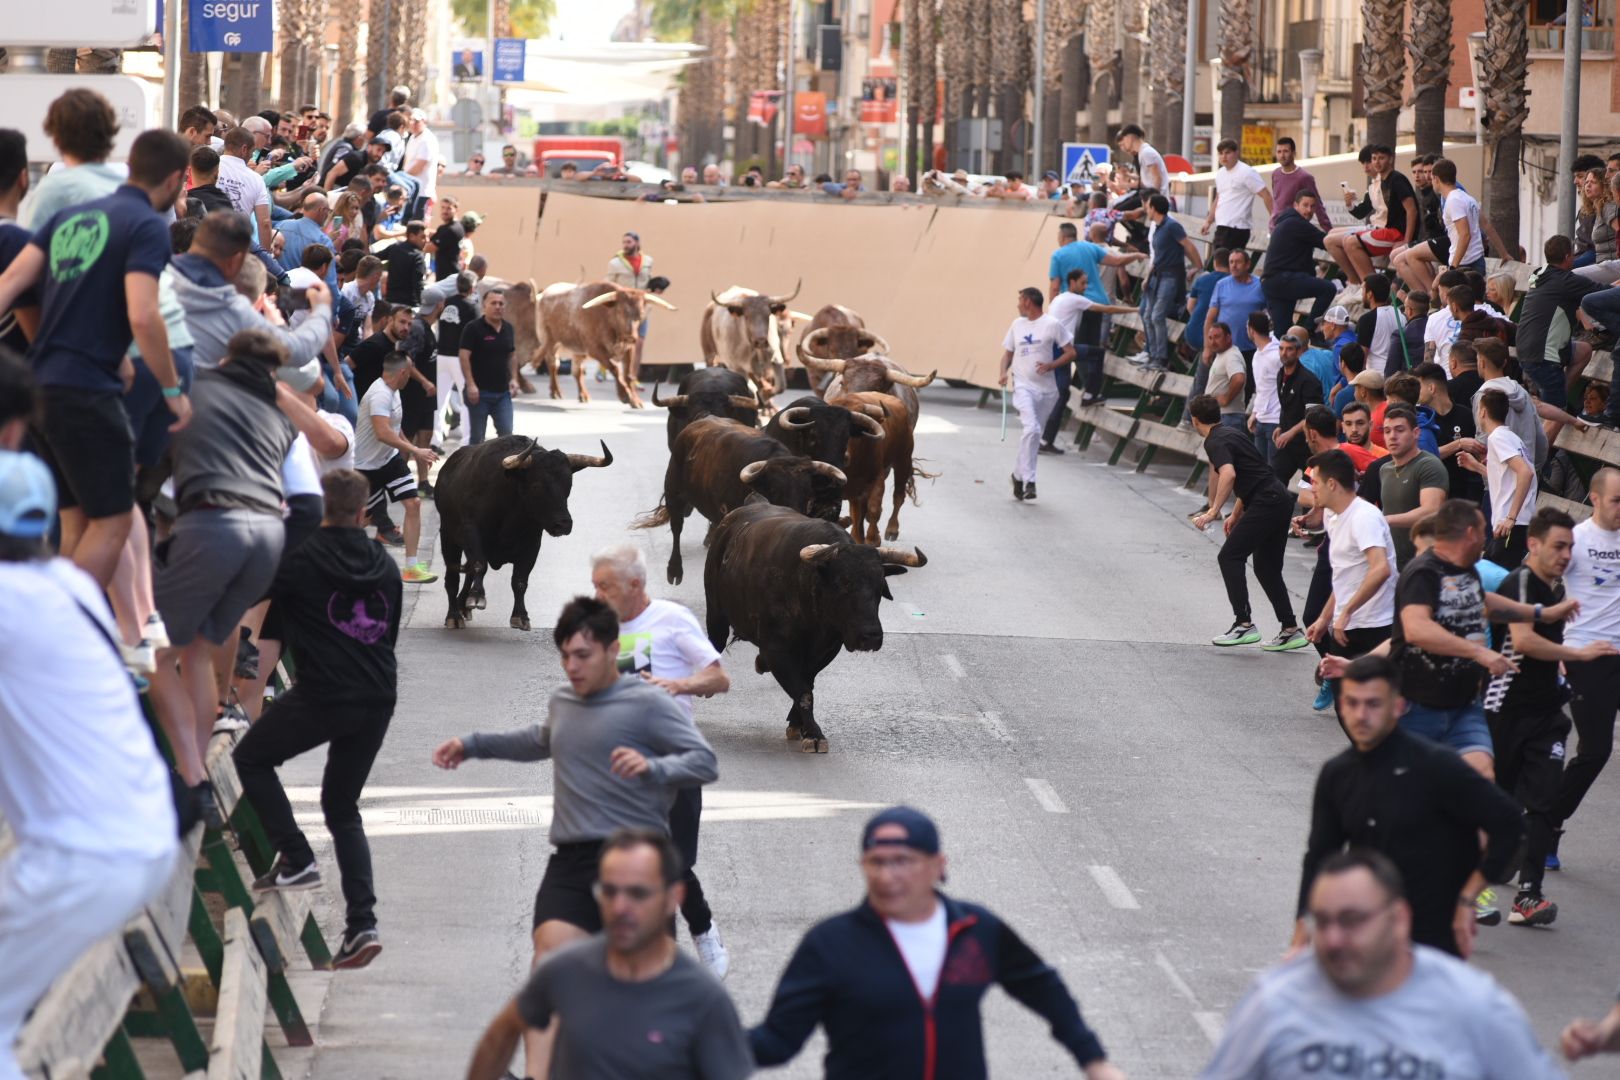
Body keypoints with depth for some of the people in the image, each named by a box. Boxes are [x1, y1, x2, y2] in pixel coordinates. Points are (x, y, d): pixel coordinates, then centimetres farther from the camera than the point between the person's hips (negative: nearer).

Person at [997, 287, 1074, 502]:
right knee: (1032, 429, -21)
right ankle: (1028, 480, -23)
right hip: (1024, 387, 0)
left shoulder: (1052, 325, -3)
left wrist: (1051, 365, -18)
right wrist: (1003, 372, 0)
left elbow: (1070, 352, -3)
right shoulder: (1017, 324, 10)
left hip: (1046, 389, 0)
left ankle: (1019, 475, 29)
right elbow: (1008, 353, 19)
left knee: (1033, 434, 10)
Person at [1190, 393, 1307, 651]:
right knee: (1267, 568, 16)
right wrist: (1236, 515, 36)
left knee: (1229, 557, -6)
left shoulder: (1216, 442, -9)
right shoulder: (1230, 435, 22)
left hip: (1265, 503, -9)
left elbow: (1228, 474, -28)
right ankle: (1291, 630, 16)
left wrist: (1214, 511, -27)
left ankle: (1244, 624, -12)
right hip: (1280, 500, 9)